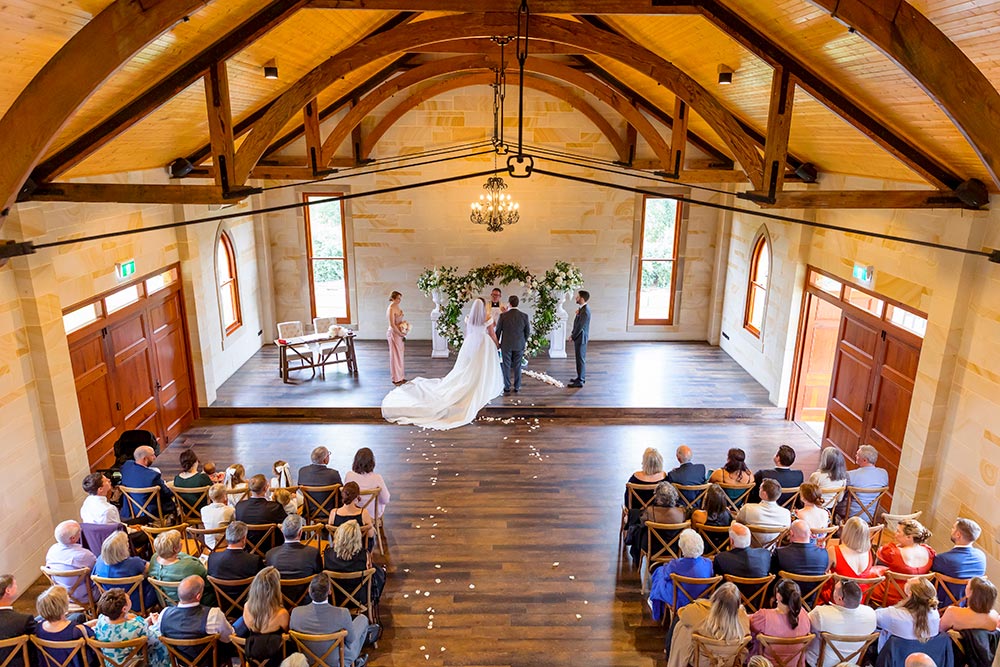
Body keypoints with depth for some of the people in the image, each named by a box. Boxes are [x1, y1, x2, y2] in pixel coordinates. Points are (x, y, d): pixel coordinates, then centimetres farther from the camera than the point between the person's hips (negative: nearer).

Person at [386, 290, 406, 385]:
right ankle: (396, 379, 8)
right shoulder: (391, 308, -17)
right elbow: (392, 324, -21)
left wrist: (402, 333, 5)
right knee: (396, 355, -1)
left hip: (398, 333, 9)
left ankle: (400, 377, 24)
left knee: (399, 355, 15)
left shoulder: (396, 307, 11)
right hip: (394, 334, -9)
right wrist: (400, 334, -16)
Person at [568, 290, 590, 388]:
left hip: (580, 338, -10)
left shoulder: (585, 311, -25)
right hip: (579, 337, 10)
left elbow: (580, 326, -22)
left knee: (580, 359, -2)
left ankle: (580, 381, 5)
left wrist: (573, 336, -12)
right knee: (581, 358, 18)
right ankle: (581, 377, 30)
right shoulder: (583, 308, 6)